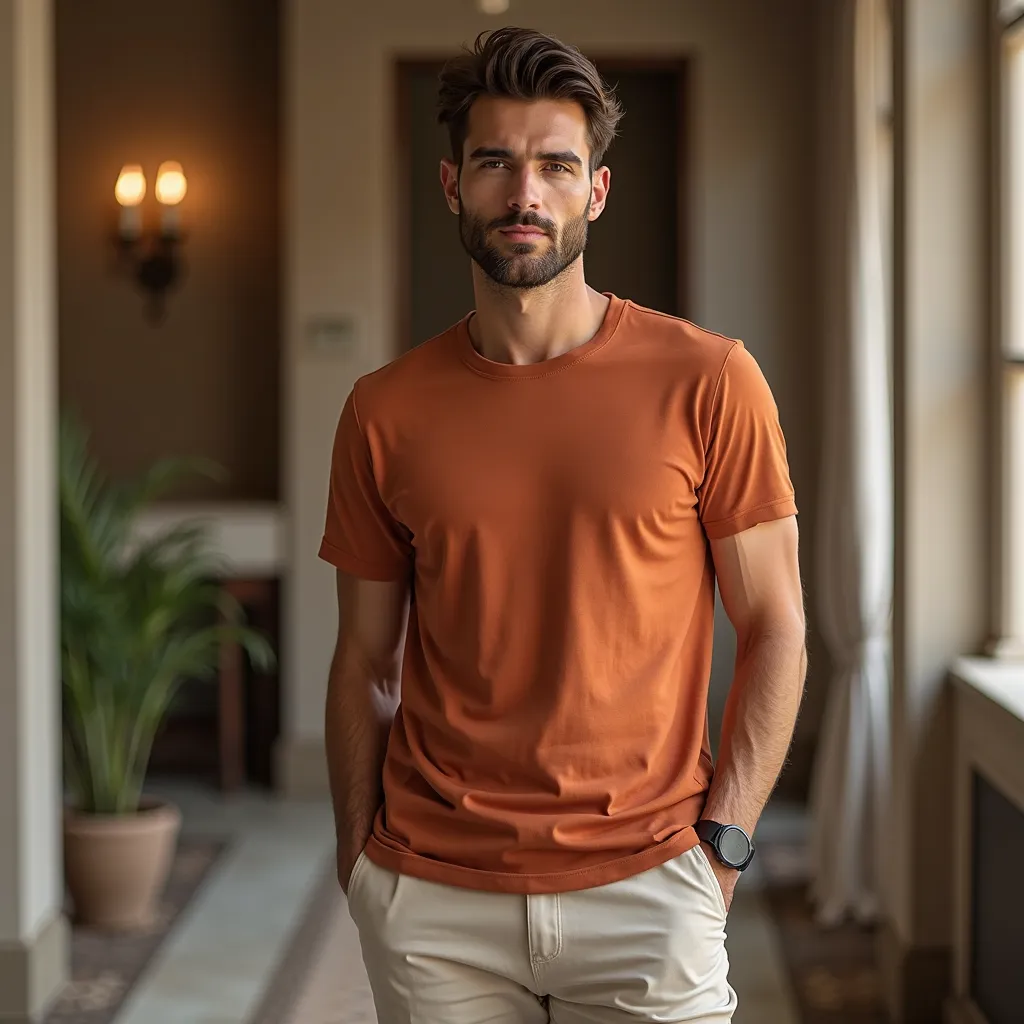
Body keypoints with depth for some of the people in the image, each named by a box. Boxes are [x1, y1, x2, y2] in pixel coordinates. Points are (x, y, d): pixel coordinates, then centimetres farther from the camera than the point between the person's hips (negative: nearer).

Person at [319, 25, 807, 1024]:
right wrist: (358, 864, 3)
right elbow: (364, 661, 7)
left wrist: (721, 844, -6)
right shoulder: (384, 411, 2)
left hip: (642, 888, -1)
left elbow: (774, 629, -1)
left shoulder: (707, 383, -4)